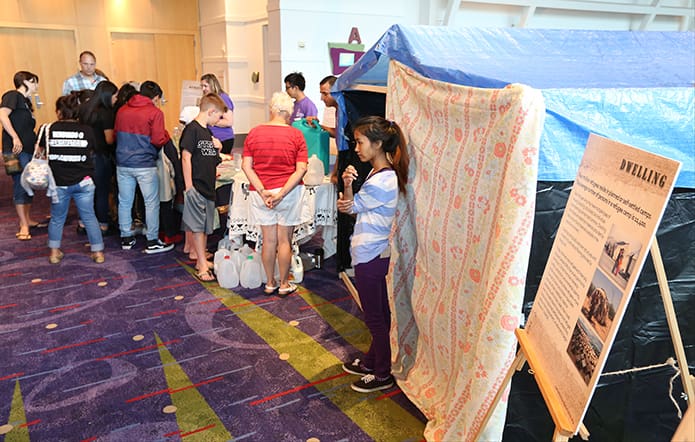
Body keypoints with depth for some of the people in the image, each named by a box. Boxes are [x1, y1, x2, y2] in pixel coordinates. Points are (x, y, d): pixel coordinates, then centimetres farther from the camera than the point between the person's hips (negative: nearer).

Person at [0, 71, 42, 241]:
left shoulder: (26, 101, 20)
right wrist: (15, 137, -25)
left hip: (29, 150, 9)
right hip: (16, 150, -9)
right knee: (20, 186, -8)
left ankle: (27, 219, 22)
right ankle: (24, 226, -5)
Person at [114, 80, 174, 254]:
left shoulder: (122, 110, 8)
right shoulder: (155, 113, -9)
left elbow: (115, 135, 15)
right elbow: (158, 140, -13)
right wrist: (166, 134, 7)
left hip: (122, 163, 6)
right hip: (145, 164, -6)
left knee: (124, 202, 14)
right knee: (151, 203, 4)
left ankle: (126, 238, 24)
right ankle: (153, 242, 8)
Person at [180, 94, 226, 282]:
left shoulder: (207, 131, 16)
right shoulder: (192, 129, -11)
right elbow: (186, 157, -16)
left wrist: (217, 149, 5)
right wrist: (188, 186, -18)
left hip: (208, 186, 9)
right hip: (196, 186, -9)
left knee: (205, 226, 14)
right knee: (197, 226, -3)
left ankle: (201, 261, 24)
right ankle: (203, 266, 1)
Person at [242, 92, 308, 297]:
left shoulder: (254, 133, 0)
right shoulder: (296, 135, -6)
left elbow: (246, 166, -6)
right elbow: (301, 169, -14)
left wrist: (263, 191, -11)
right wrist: (281, 193, -16)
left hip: (261, 194, 2)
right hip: (289, 194, -2)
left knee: (268, 241, 12)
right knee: (284, 241, 8)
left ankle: (270, 283, 25)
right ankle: (284, 285, 20)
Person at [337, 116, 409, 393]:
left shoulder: (381, 180, -24)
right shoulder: (381, 174, 7)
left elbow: (350, 206, -10)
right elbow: (355, 207, 4)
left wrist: (346, 186, -16)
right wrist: (347, 202, -15)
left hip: (370, 256, -10)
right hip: (376, 253, 10)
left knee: (374, 317, 5)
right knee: (379, 313, 20)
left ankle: (383, 375, 21)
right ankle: (372, 362, 37)